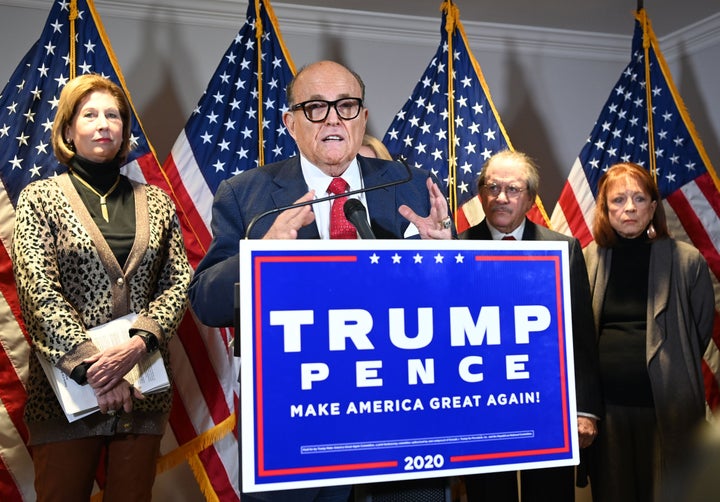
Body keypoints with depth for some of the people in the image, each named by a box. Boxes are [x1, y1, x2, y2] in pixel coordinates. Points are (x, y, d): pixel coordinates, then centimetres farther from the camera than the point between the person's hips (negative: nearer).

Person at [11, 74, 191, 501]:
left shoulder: (156, 202, 11)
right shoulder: (40, 198, 3)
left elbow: (180, 282, 3)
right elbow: (39, 290, -8)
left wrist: (139, 342, -14)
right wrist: (89, 364, -17)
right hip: (67, 386, -2)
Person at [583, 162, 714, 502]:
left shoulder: (686, 261, -4)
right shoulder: (588, 259, 1)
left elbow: (701, 329, 7)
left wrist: (670, 372, 8)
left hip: (668, 407, -2)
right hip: (605, 406, 2)